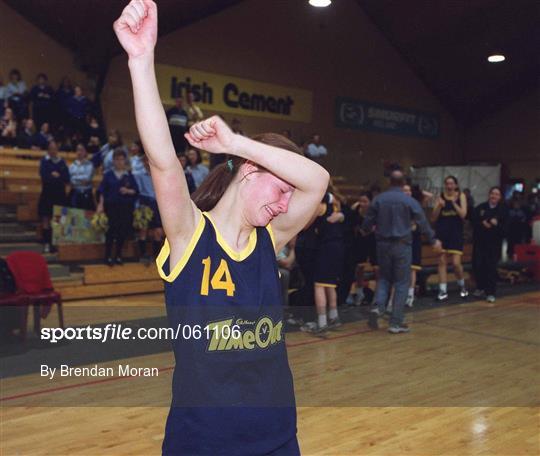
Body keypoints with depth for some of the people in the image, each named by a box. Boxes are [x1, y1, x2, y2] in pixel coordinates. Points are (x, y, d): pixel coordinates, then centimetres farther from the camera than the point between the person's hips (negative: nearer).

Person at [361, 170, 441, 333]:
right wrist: (433, 240, 13)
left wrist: (367, 230, 28)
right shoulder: (409, 201, -6)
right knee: (401, 283, 5)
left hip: (383, 244, 3)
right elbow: (422, 223, -1)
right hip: (402, 245, -3)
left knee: (384, 278, 19)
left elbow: (367, 222, 5)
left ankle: (378, 306, -5)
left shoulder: (378, 199, 0)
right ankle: (396, 323, 5)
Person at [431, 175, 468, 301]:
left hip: (456, 233, -2)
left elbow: (463, 214, -10)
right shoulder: (440, 197, 3)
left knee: (456, 263, -5)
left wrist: (454, 203, -17)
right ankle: (443, 291, 7)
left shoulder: (461, 196, 2)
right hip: (442, 232, 2)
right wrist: (439, 206, -15)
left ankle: (462, 286, 21)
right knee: (442, 261, 1)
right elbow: (433, 218, 0)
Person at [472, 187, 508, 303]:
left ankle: (490, 293, 4)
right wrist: (483, 223, -18)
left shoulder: (503, 210, 1)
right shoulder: (480, 207, 6)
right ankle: (480, 287, 26)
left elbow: (505, 227, -6)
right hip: (479, 241, 2)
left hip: (494, 242, -2)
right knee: (477, 265, 3)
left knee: (491, 267, -5)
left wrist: (496, 224, -22)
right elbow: (473, 221, -3)